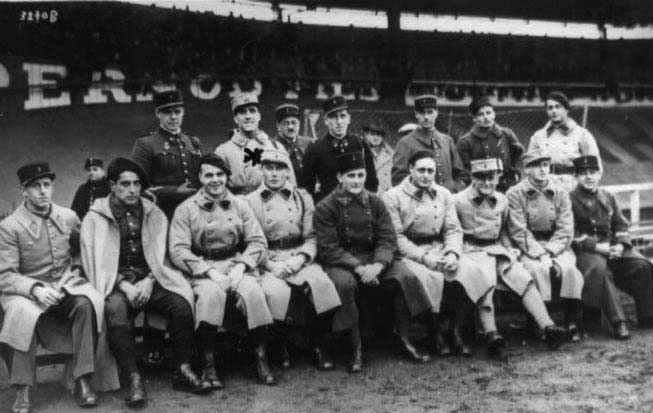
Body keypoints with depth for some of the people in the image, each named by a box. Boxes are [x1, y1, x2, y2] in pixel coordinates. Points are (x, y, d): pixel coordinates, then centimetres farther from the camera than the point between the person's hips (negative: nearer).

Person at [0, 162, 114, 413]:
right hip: (27, 291, -3)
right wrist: (36, 289, -26)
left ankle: (82, 381, -25)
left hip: (66, 287, 3)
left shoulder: (68, 217, 8)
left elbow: (81, 251, 25)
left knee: (88, 303, -30)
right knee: (23, 313, -36)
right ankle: (23, 392, -25)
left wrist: (74, 272, 5)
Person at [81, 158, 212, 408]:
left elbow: (161, 254, 9)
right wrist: (124, 286, -14)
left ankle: (183, 371, -15)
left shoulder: (154, 214, 15)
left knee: (181, 304, -25)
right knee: (115, 310, -35)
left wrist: (149, 281, -10)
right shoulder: (95, 218, 6)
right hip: (116, 282, -2)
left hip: (150, 279, 2)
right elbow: (95, 261, -1)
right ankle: (134, 380, -33)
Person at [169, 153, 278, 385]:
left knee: (253, 291, -30)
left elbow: (258, 241, 8)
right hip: (202, 269, -2)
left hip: (237, 264, 2)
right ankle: (208, 364, -24)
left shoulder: (240, 205, 14)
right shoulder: (186, 209, 5)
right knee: (211, 293, -35)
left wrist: (241, 266, -11)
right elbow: (178, 250, -5)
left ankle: (261, 360, -19)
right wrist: (209, 271, -16)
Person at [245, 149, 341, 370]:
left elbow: (311, 237, 8)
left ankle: (319, 347, -11)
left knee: (321, 283, -29)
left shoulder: (302, 197, 13)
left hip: (299, 259, 2)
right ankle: (280, 347, -10)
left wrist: (300, 258, -10)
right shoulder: (251, 201, 8)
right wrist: (270, 265, -12)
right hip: (268, 263, -1)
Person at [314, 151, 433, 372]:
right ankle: (356, 349, -22)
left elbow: (388, 240, 1)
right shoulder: (325, 208, -5)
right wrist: (358, 268, -24)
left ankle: (403, 340, -4)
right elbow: (328, 249, -12)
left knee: (406, 277, -20)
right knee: (344, 283, -36)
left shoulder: (375, 203, 7)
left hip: (374, 258, 4)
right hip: (340, 263, -3)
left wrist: (377, 265, -20)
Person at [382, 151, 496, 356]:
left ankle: (456, 331, -10)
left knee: (469, 271, -24)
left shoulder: (444, 194, 14)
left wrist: (452, 253, -11)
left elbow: (454, 229, 9)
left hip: (440, 249, 4)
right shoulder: (392, 197, -1)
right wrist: (424, 257, -17)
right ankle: (436, 335, -13)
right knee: (433, 278, -33)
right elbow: (396, 237, -7)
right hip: (409, 253, -4)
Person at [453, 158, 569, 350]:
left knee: (525, 280, -16)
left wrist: (510, 249, 12)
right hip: (473, 251, -5)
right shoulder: (458, 201, -1)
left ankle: (548, 327, -21)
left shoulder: (502, 200, 16)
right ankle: (491, 334, -40)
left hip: (498, 251, 5)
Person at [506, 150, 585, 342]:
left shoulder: (560, 194, 11)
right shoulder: (515, 194, 2)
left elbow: (566, 230, 3)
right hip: (528, 249, -2)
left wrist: (549, 252, -13)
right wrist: (539, 254, -17)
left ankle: (573, 324, -19)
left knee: (569, 269, -28)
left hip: (557, 247, 2)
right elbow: (518, 232, -6)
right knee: (539, 269, -33)